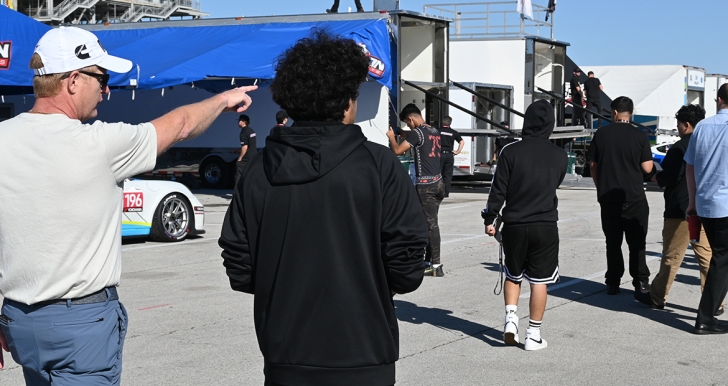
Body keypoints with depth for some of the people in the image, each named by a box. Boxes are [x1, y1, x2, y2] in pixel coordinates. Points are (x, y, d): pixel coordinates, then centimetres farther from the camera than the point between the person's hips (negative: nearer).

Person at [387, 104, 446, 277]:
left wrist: (391, 137, 1)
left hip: (426, 185, -8)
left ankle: (436, 266, -5)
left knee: (431, 224, -6)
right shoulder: (435, 132, 13)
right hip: (438, 182, 8)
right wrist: (406, 137, 26)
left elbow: (398, 151, -16)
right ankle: (428, 261, 17)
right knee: (429, 223, 13)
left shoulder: (417, 133, -12)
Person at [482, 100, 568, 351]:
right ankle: (533, 334, 8)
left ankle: (510, 316, 3)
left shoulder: (511, 152, -6)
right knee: (539, 280, 6)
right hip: (545, 225, 0)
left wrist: (489, 219, 3)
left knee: (513, 275, 20)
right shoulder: (560, 156, -1)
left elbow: (498, 189, -6)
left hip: (514, 224, 0)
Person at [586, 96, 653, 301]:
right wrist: (647, 157, 14)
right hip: (634, 197, -2)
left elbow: (593, 165, 5)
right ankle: (641, 284, -4)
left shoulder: (601, 134, 0)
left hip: (607, 197, 2)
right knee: (636, 243, 2)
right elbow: (647, 167, -7)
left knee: (613, 242, 11)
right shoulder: (639, 136, -6)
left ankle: (613, 282, 14)